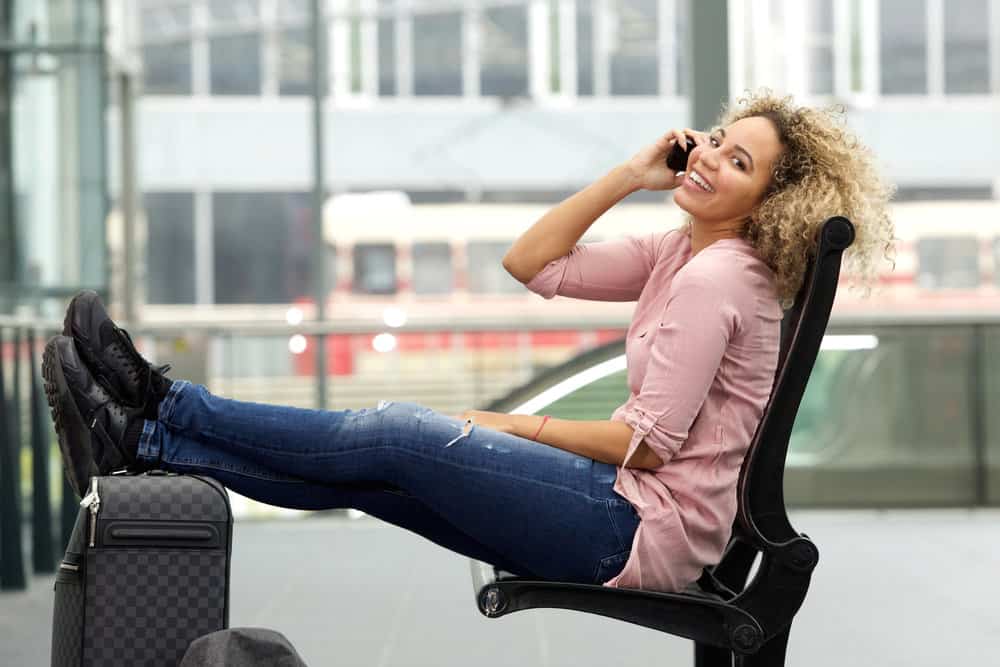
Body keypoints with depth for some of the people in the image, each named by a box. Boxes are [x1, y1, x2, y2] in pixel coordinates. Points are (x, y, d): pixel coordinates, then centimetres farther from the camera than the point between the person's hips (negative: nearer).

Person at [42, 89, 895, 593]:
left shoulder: (717, 278, -17)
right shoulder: (683, 253, 12)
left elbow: (649, 440, -20)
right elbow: (533, 263, 11)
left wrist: (515, 426, -9)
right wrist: (629, 176, 4)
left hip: (647, 530, -9)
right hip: (630, 507, 9)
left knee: (397, 434, -12)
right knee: (364, 468, 1)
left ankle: (165, 415, -2)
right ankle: (144, 445, 0)